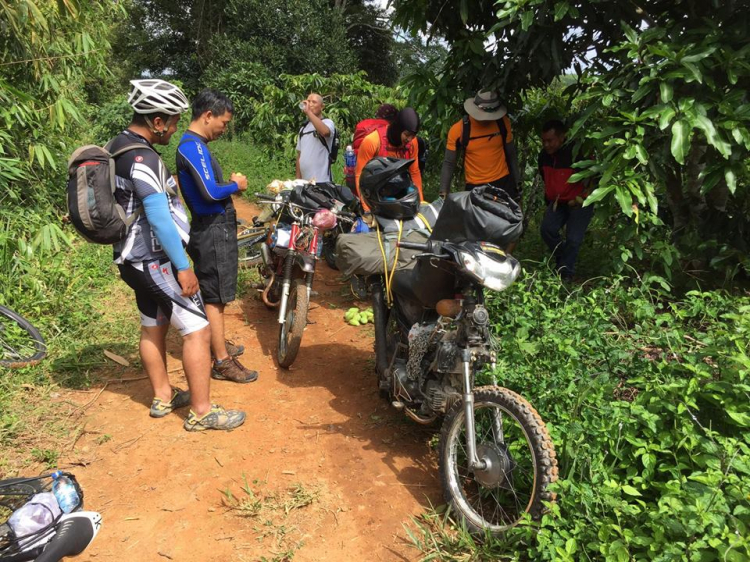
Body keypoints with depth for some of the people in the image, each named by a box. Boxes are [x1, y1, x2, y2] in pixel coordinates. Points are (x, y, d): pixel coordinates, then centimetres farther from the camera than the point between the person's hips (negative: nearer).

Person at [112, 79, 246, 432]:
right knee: (197, 330, -5)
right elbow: (159, 218, -27)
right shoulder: (142, 158, -23)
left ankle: (163, 397, 32)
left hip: (135, 258, 11)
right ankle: (202, 412, 3)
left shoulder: (119, 145, 9)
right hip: (155, 261, -11)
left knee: (153, 327, 18)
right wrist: (183, 267, -23)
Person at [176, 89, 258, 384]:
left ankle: (218, 343, 35)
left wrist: (230, 183, 6)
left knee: (214, 293, 20)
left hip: (216, 229, 10)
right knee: (215, 295, -4)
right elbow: (210, 192, -26)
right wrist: (236, 185, -10)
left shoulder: (196, 144, 15)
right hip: (212, 231, -10)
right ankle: (222, 362, 4)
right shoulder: (193, 146, -18)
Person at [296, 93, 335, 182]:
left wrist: (308, 112, -21)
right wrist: (298, 180, 12)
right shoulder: (303, 128, 18)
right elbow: (299, 155, 19)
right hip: (304, 181, 6)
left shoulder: (327, 122, -1)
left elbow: (325, 132, -27)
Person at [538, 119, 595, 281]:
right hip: (557, 202, 5)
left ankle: (565, 273, 7)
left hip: (579, 203, -5)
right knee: (547, 229, -14)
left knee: (573, 239, -11)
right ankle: (563, 259, 10)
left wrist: (579, 199, -16)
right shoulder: (544, 155, -3)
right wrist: (550, 200, 19)